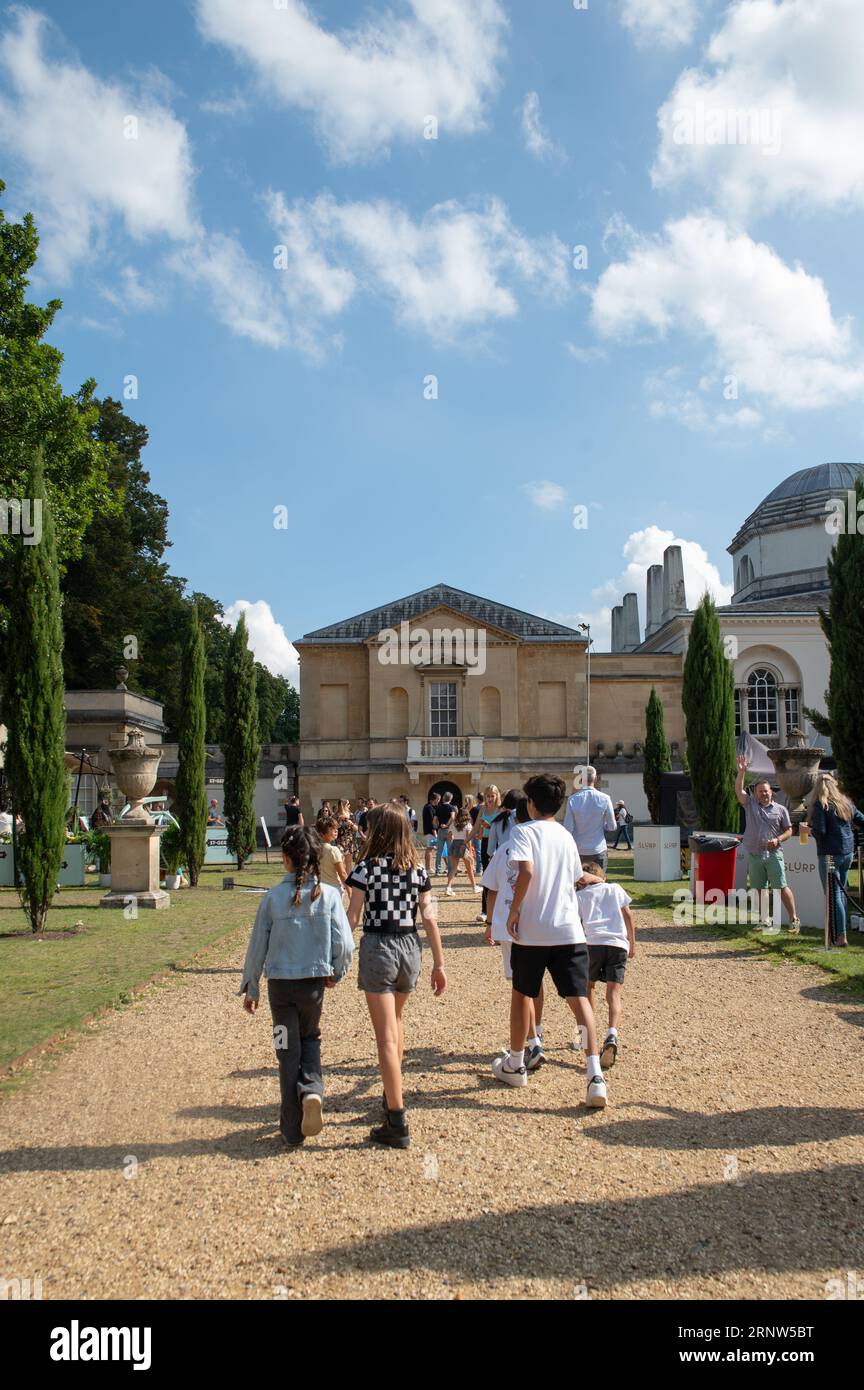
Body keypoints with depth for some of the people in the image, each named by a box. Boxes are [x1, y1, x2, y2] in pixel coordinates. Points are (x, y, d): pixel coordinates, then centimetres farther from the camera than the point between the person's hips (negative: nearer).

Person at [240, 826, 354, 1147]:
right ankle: (312, 1091, -3)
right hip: (314, 982, 1)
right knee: (310, 1040, 24)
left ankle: (293, 1129, 16)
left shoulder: (273, 897, -8)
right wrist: (336, 973, 11)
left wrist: (250, 987, 11)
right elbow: (344, 944, -9)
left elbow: (257, 946, -2)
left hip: (280, 983, -1)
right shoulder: (329, 895, -8)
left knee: (288, 1052, 11)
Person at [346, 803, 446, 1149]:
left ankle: (397, 1124, -4)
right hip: (410, 948, 5)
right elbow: (429, 918, 0)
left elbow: (352, 919, -10)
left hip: (377, 949, -5)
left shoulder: (366, 868, -8)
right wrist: (439, 963, 4)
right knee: (395, 1021, 27)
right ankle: (392, 1096, 36)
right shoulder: (417, 870, 3)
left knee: (386, 1036, -3)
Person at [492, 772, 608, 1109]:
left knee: (522, 995, 16)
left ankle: (515, 1065, 30)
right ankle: (595, 1075, -16)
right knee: (579, 999, -2)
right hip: (569, 931, 3)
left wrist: (513, 910, -12)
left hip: (532, 931, -3)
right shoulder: (567, 837, 13)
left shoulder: (524, 832, -5)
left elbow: (526, 870, -21)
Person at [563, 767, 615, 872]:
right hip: (598, 851, 0)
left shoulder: (573, 800, -9)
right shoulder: (604, 799, -9)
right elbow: (612, 826, -2)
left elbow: (568, 828, -7)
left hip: (578, 851, 1)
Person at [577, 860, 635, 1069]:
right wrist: (633, 944, 21)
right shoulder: (615, 889, 23)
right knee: (613, 992, -5)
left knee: (588, 985, 22)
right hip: (619, 944, 0)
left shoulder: (579, 895, 19)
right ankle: (612, 1036, -27)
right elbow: (628, 916, 17)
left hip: (593, 942, 0)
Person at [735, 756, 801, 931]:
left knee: (782, 887, -7)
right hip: (754, 855, 2)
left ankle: (794, 919, 1)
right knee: (759, 889, 8)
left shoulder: (780, 809, 6)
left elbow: (789, 830, 8)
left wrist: (778, 840, -10)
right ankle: (765, 919, 19)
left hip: (773, 854, -2)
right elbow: (738, 790, -3)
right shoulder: (750, 805, 8)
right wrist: (742, 771, -14)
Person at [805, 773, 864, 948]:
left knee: (833, 896, -4)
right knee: (840, 893, 17)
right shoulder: (846, 802, 8)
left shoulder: (820, 805, -11)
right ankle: (840, 932, 22)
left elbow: (820, 831, -18)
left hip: (830, 854, -7)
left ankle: (841, 936, -6)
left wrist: (811, 828, 2)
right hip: (848, 853, 7)